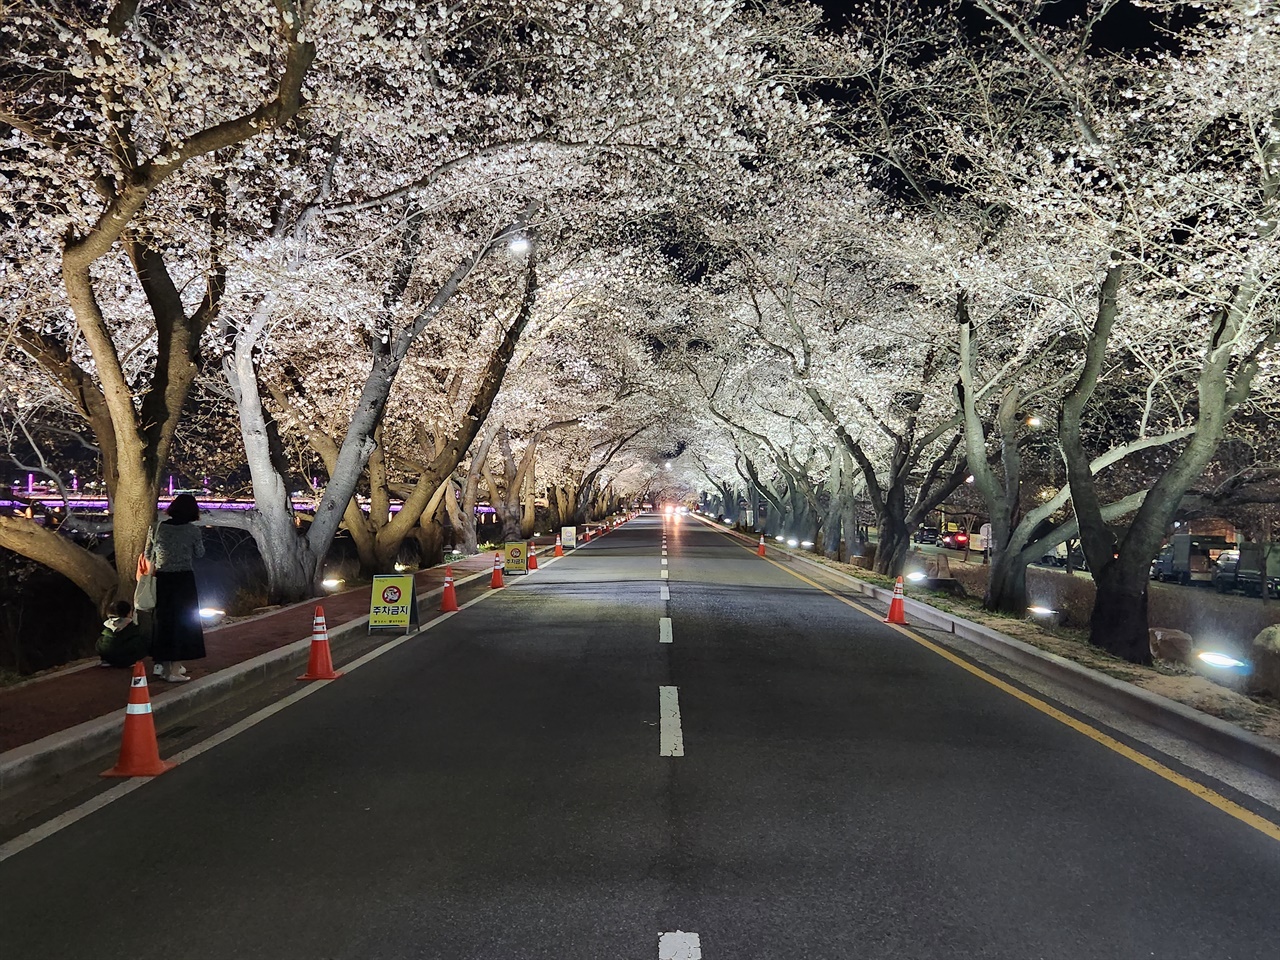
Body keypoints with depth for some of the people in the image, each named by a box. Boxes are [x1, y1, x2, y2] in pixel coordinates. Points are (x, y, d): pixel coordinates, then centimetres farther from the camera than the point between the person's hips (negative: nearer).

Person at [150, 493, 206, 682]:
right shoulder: (192, 530, -9)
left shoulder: (161, 527, 0)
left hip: (162, 578, 4)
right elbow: (200, 554, 3)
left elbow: (157, 549, 10)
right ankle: (175, 669, 3)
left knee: (163, 620, 13)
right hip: (183, 578, -4)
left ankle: (165, 666, 23)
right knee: (182, 621, 4)